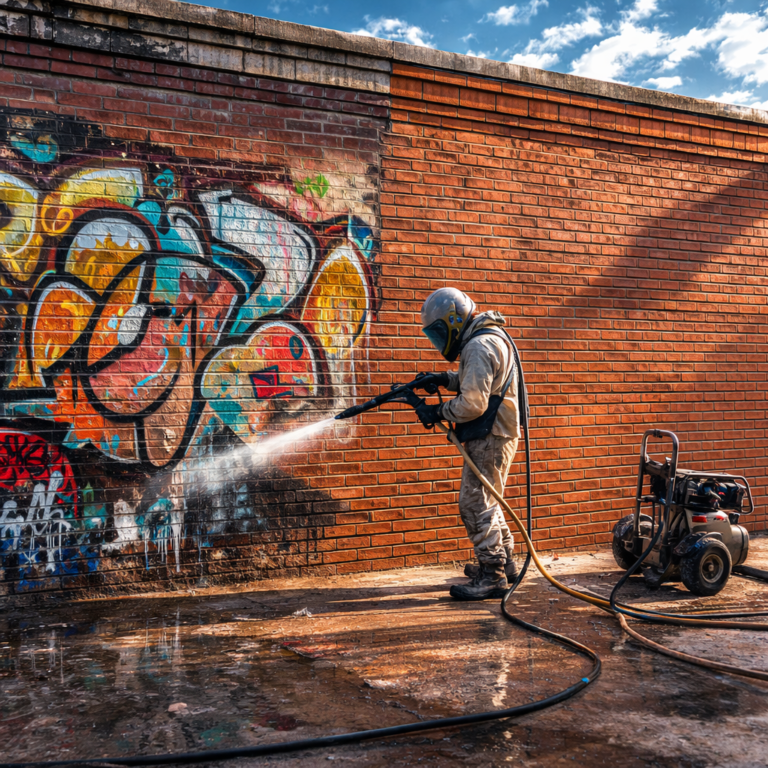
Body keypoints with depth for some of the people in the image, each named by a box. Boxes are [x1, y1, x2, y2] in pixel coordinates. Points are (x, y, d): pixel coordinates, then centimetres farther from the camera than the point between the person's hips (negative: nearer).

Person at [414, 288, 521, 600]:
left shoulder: (479, 346, -19)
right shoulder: (487, 338, 14)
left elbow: (473, 404, -25)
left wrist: (437, 412, -12)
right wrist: (445, 379, 11)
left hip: (490, 438, -11)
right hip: (492, 436, 11)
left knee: (476, 505, -8)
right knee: (486, 501, 19)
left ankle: (492, 577, -2)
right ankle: (504, 562, 30)